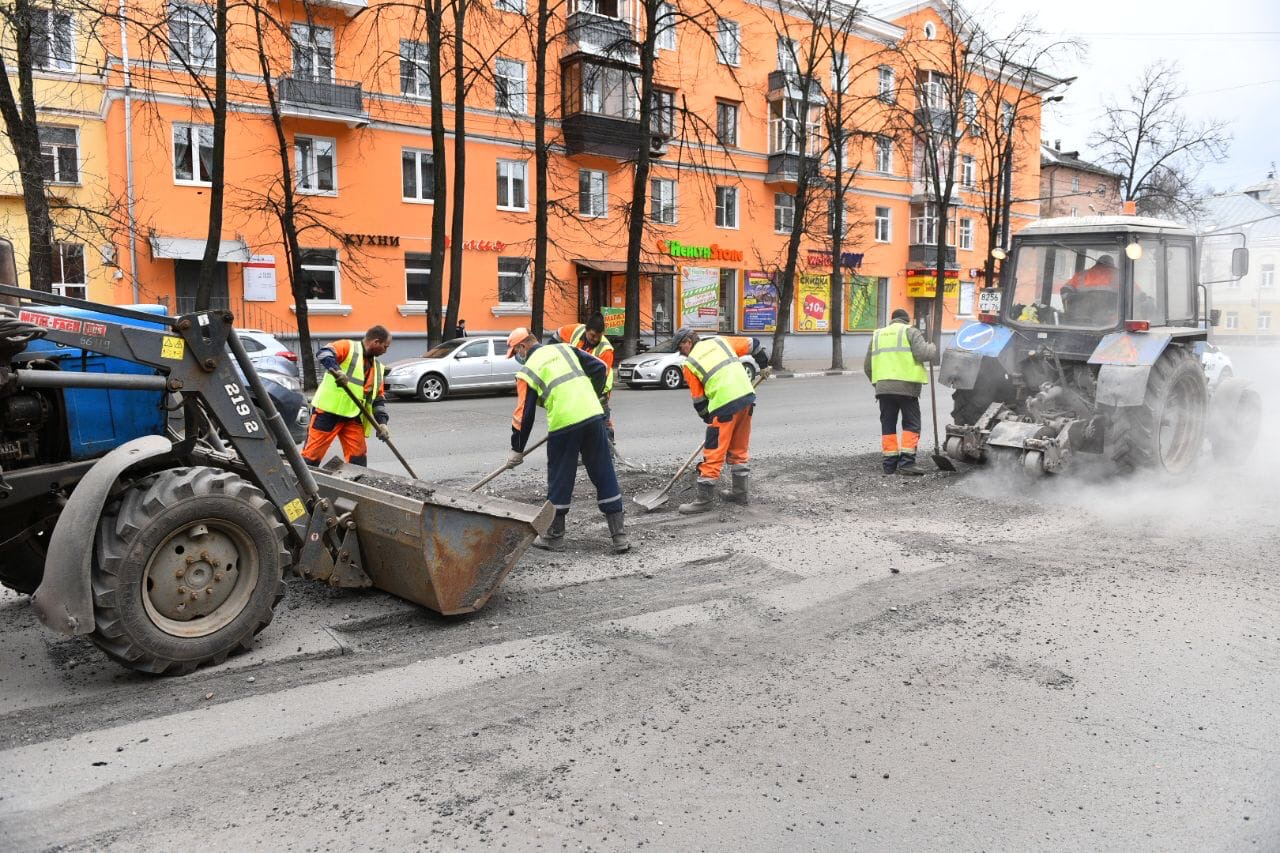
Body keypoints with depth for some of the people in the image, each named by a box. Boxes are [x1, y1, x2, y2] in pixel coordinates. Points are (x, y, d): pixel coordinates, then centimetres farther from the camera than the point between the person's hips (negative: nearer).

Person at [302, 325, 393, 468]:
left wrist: (382, 422, 2)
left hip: (353, 417, 7)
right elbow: (323, 354, -21)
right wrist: (336, 370, -39)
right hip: (327, 411, -7)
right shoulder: (348, 347, -3)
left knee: (358, 458, 5)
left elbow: (379, 398, 16)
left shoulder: (378, 368, 18)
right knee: (312, 453, -4)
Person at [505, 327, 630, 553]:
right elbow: (600, 368, 12)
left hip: (563, 425, -4)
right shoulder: (564, 349, 17)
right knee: (605, 476, 9)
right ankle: (619, 536, 11)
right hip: (593, 415, 4)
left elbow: (524, 415, 6)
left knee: (559, 480, 11)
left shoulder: (527, 370, 6)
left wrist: (517, 450, 16)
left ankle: (554, 537, 24)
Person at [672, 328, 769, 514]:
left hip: (725, 405, -6)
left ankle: (705, 498, 2)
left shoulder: (689, 364, 4)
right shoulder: (720, 342, 16)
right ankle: (740, 492, 28)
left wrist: (707, 418, 23)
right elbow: (752, 345, 21)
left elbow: (698, 400, 9)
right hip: (747, 396, 6)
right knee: (739, 448, 19)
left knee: (714, 452, -1)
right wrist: (764, 364, 38)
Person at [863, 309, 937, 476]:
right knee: (911, 425, 2)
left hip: (883, 387, 4)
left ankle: (890, 464, 8)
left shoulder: (877, 334, 20)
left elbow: (867, 366, 20)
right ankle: (906, 462, -7)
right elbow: (922, 353, -11)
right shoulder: (910, 331, 5)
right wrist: (934, 349, 10)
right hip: (906, 386, -4)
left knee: (888, 426, 10)